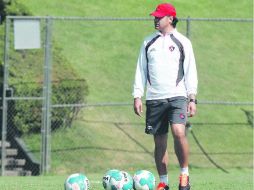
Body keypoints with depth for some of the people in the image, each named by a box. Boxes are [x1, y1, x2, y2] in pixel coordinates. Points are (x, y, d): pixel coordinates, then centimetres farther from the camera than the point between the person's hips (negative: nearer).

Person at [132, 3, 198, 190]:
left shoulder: (183, 42, 5)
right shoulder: (149, 42, 12)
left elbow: (190, 71, 4)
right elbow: (141, 70, 13)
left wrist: (192, 99, -2)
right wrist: (137, 96, 5)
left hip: (177, 96, -3)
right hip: (154, 98, 3)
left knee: (179, 132, -23)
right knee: (159, 141, 4)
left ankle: (185, 173, -7)